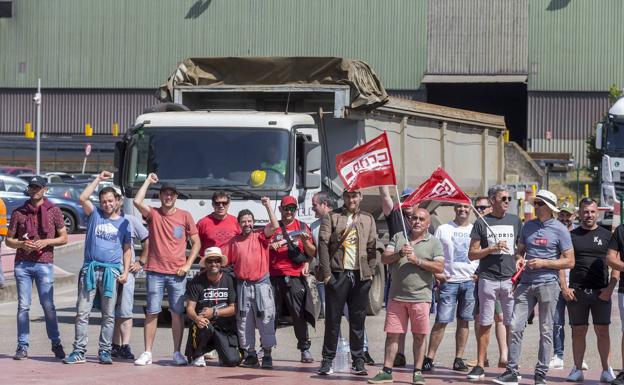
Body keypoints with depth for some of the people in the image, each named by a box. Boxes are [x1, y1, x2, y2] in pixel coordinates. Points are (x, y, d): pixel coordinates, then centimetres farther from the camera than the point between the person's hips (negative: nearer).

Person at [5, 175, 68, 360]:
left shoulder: (54, 211, 5)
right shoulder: (19, 212, 8)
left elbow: (64, 238, 7)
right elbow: (8, 240, 11)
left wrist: (46, 242, -10)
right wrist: (21, 244, -9)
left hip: (44, 264, -1)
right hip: (22, 264, 1)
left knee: (48, 306, -2)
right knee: (23, 306, 1)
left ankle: (56, 344, 8)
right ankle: (22, 346, 4)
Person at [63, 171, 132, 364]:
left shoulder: (124, 223, 12)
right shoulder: (95, 215, 9)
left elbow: (127, 249, 13)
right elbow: (83, 199, -8)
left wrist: (125, 272, 1)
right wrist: (98, 179, -6)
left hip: (112, 271, 0)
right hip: (90, 269, 0)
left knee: (108, 315, 2)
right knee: (82, 312, -3)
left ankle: (104, 351, 7)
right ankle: (79, 351, -2)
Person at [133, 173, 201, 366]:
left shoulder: (185, 216, 5)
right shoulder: (153, 214, 4)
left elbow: (196, 243, 8)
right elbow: (137, 201, -15)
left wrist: (187, 264, -3)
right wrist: (148, 181, -5)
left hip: (177, 273, 0)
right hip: (155, 271, 0)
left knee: (177, 313, 2)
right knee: (152, 313, -1)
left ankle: (177, 353, 9)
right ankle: (147, 353, 3)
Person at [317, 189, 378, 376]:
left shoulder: (368, 219, 14)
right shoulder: (331, 217, 5)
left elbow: (372, 248, 12)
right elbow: (323, 245, -2)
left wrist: (370, 272, 3)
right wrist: (326, 273, -9)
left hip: (361, 276, 2)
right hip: (338, 274, -2)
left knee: (358, 320, 5)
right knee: (332, 320, 0)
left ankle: (358, 361, 9)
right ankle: (327, 360, 5)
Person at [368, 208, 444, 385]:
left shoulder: (434, 243, 4)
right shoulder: (398, 237, 12)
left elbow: (439, 268, -6)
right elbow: (384, 258, 5)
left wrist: (417, 260, -14)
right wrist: (399, 254, -13)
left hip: (420, 296, -2)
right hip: (397, 296, 2)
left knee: (419, 336, 1)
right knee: (392, 334, 4)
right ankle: (387, 371, 9)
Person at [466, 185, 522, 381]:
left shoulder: (515, 221, 11)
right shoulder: (481, 223, 4)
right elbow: (472, 254, 3)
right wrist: (492, 249, -12)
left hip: (510, 279, 2)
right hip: (488, 279, -1)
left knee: (512, 325, 0)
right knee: (485, 324, 2)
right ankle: (480, 366, 5)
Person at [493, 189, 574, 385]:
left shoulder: (560, 230, -2)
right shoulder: (528, 226, 12)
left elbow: (570, 261, -4)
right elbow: (520, 250, 23)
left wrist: (544, 263, -13)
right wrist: (519, 259, -1)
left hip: (548, 283, -4)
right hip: (526, 284, 4)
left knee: (546, 331, 2)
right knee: (515, 327, -3)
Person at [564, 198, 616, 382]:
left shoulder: (606, 235, 8)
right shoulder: (571, 235, 9)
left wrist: (610, 288, -7)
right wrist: (564, 287, -4)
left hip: (601, 292, 0)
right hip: (576, 291, 1)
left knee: (602, 331, -1)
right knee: (578, 331, 3)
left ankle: (606, 369, 4)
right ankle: (577, 369, 9)